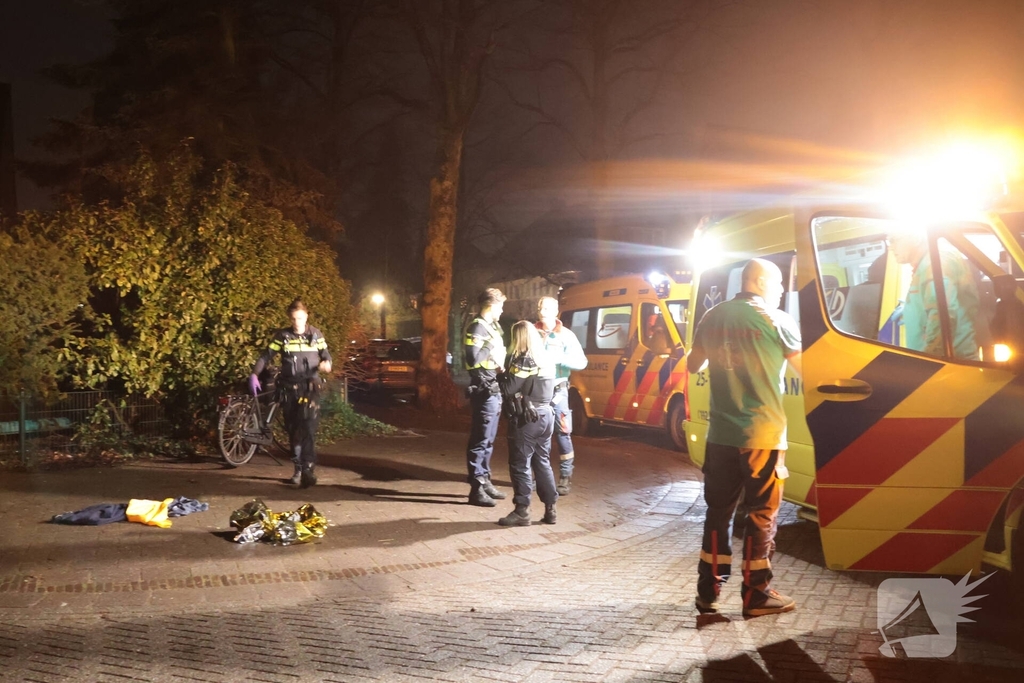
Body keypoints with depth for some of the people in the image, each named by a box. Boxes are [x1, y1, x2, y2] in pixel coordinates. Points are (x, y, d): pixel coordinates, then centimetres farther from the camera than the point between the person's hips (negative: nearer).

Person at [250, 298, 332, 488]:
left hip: (310, 386, -2)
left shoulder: (316, 335, 3)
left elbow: (326, 354, 8)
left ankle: (308, 469, -20)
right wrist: (254, 374, -12)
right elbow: (266, 356, 1)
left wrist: (326, 363, -15)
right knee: (293, 429, 8)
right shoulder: (282, 336, 1)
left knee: (308, 428, -16)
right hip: (289, 387, 2)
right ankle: (298, 468, 20)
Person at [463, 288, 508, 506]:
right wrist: (491, 344, -18)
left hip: (494, 391, 10)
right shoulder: (477, 327, -13)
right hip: (484, 391, -10)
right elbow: (473, 359, -25)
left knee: (488, 440, 16)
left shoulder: (491, 327, 16)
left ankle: (485, 481, 25)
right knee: (480, 440, -6)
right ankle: (476, 489, -3)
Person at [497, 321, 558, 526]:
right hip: (545, 415, 8)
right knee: (542, 462, 14)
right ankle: (550, 509, 16)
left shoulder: (524, 361, -15)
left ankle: (522, 511, 2)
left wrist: (501, 375, -2)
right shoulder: (546, 359, 11)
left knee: (520, 464, -1)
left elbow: (508, 389, -20)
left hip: (526, 418, -8)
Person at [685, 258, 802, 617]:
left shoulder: (713, 318, 8)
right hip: (762, 434, -5)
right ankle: (756, 595, 11)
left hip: (721, 433, 5)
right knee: (762, 514, 5)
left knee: (718, 511, 12)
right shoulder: (776, 320, -7)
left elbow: (693, 365, 19)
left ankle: (708, 591, 17)